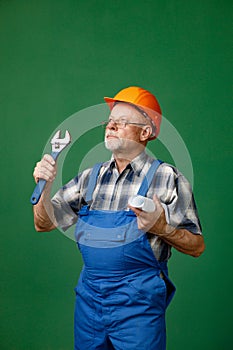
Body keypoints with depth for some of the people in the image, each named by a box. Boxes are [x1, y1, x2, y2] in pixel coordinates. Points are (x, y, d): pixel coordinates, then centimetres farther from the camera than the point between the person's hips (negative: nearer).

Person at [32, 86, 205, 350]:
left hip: (138, 301, -4)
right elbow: (44, 223, 9)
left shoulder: (165, 177, -6)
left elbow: (196, 247, -5)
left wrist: (162, 227, -22)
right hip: (88, 296, 4)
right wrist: (45, 186, -8)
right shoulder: (90, 177, 7)